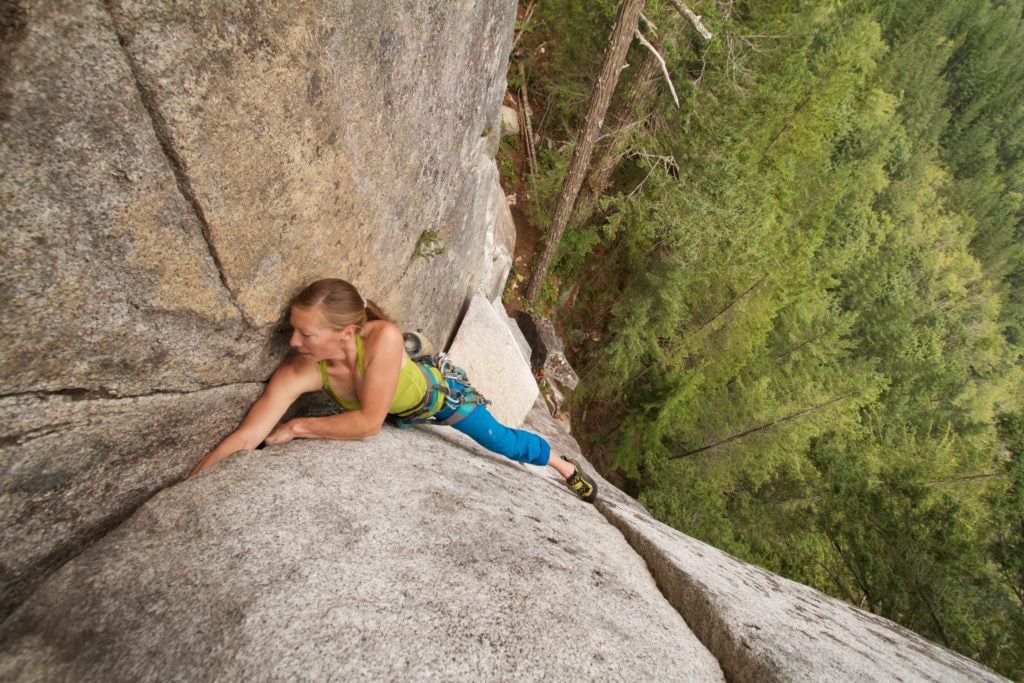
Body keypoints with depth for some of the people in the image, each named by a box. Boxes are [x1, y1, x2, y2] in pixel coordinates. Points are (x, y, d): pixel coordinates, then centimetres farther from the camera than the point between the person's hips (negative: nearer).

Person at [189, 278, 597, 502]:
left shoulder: (383, 338, -46)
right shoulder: (297, 373, -34)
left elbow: (369, 422, -41)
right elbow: (247, 437, -33)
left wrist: (296, 428, -32)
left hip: (442, 392, -2)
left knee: (503, 443, 12)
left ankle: (563, 465, 39)